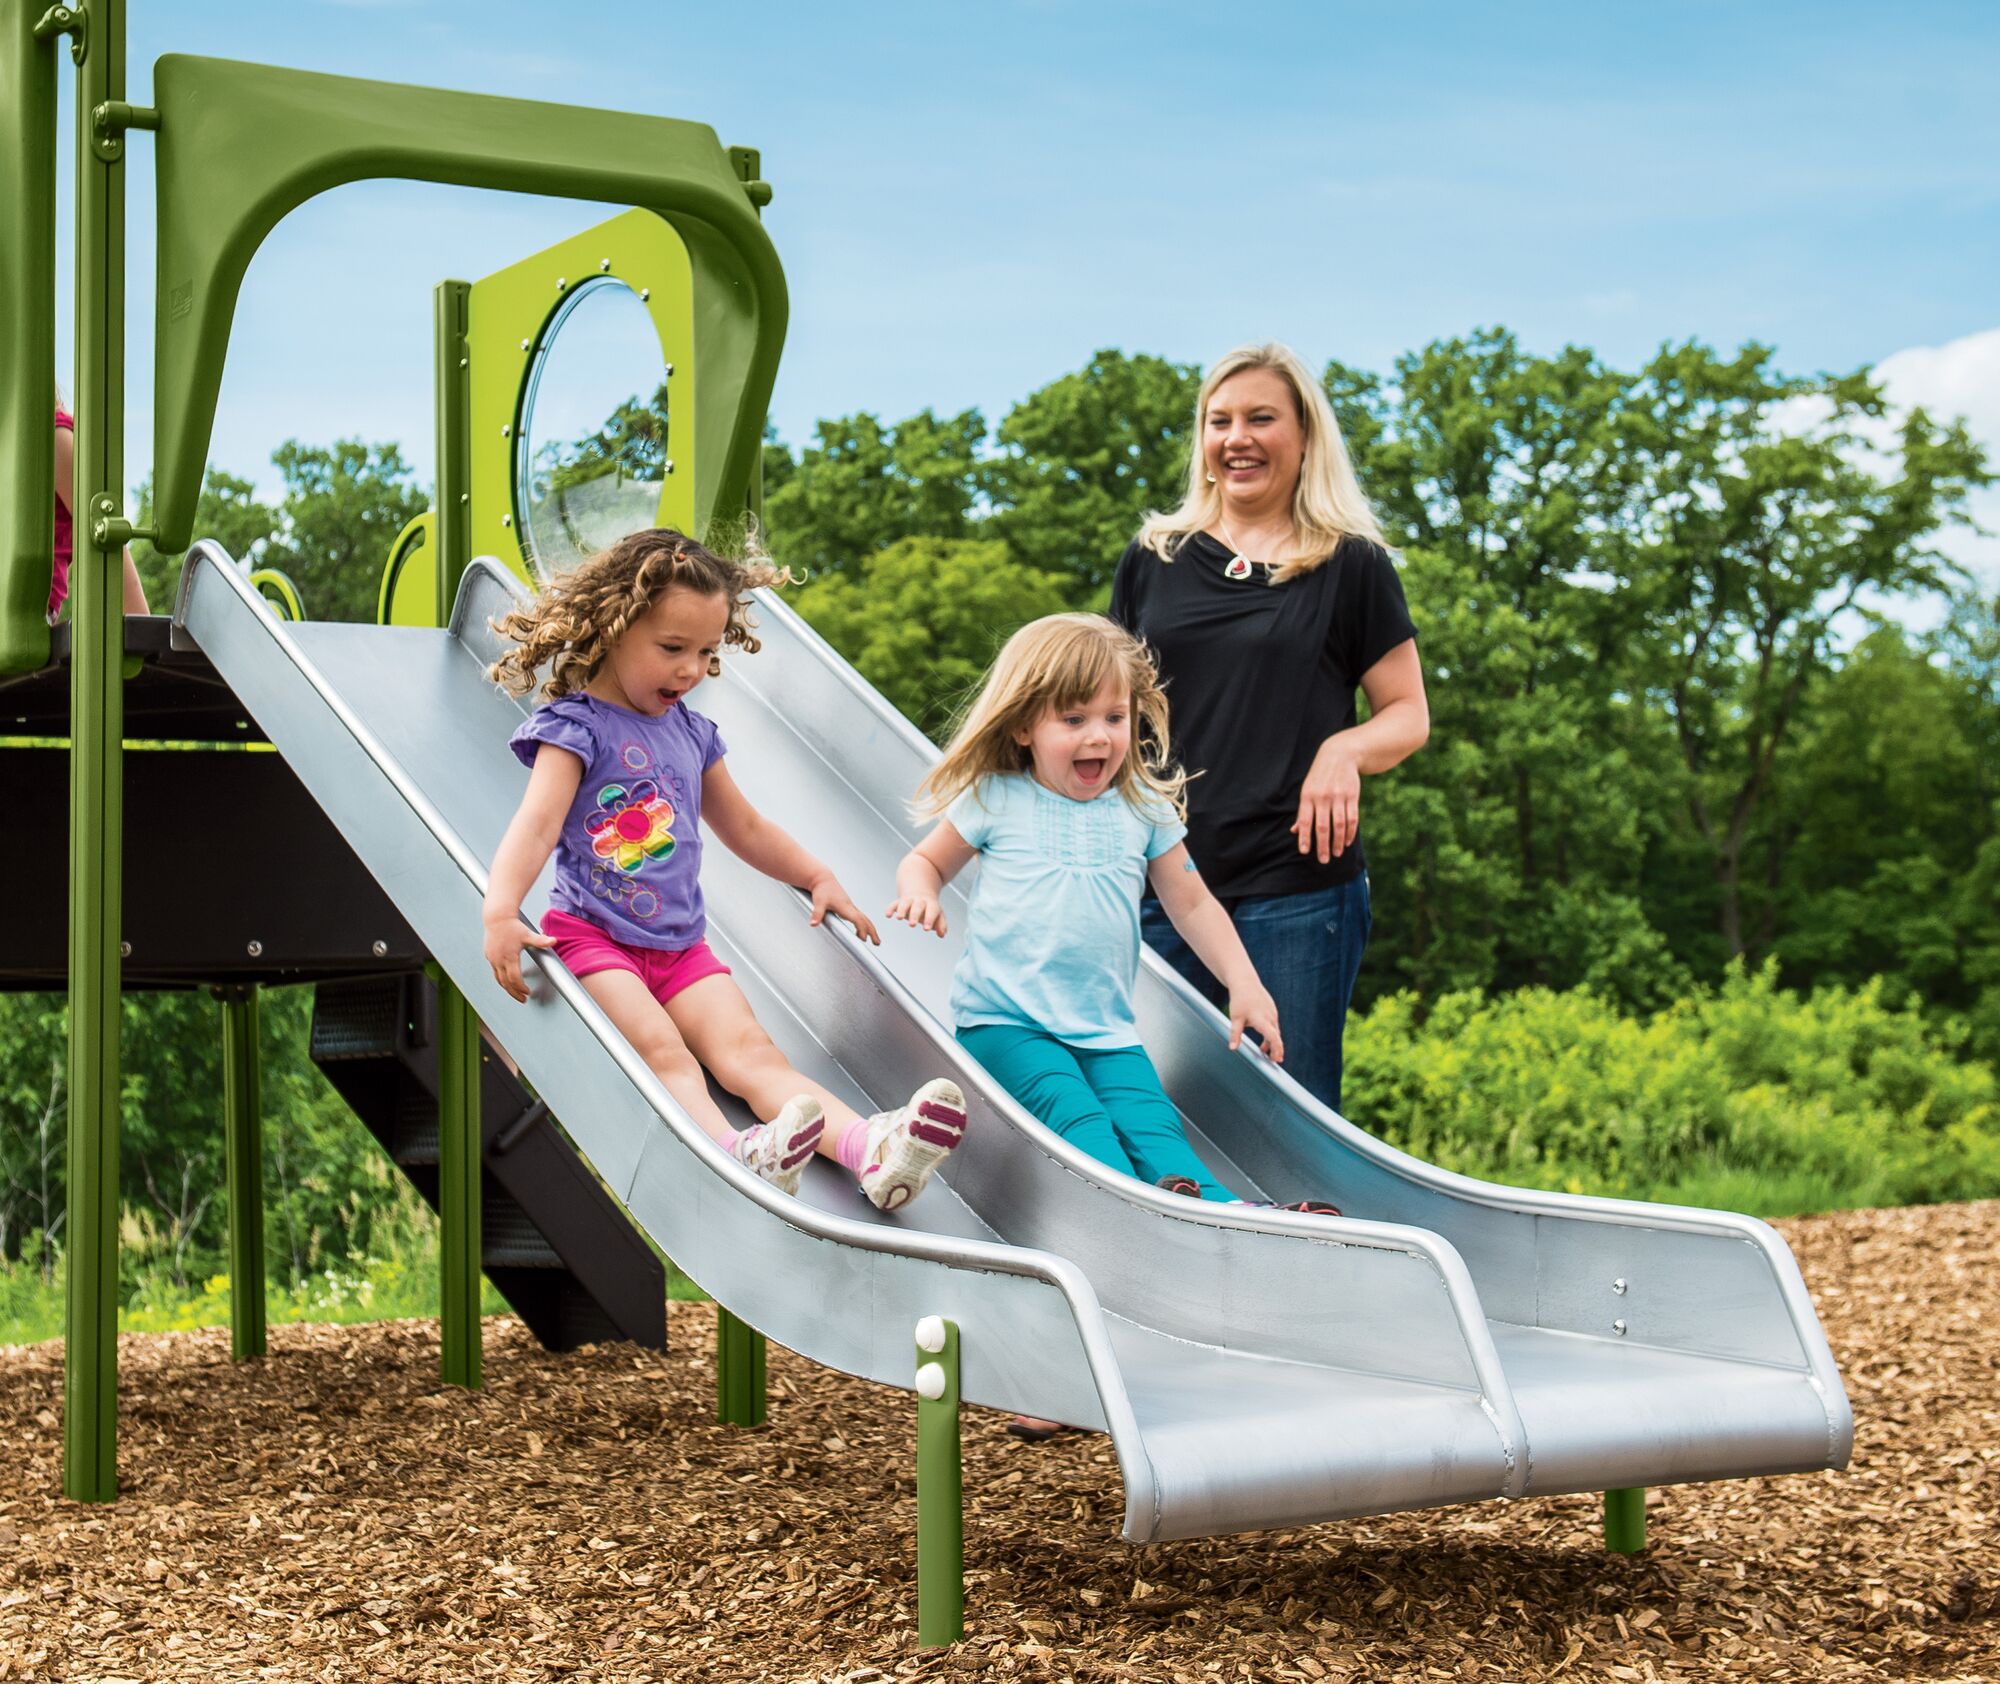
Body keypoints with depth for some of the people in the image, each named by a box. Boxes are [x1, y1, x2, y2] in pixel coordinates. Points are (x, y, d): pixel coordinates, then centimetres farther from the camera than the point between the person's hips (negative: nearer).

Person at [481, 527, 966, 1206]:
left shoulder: (691, 733, 17)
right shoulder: (575, 726, -5)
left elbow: (744, 826, 32)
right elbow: (537, 824, -20)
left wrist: (819, 877, 31)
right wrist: (499, 912, -35)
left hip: (680, 945, 5)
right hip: (592, 935, -5)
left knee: (751, 1052, -18)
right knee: (663, 1053, -29)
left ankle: (867, 1147, -42)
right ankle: (735, 1151, -56)